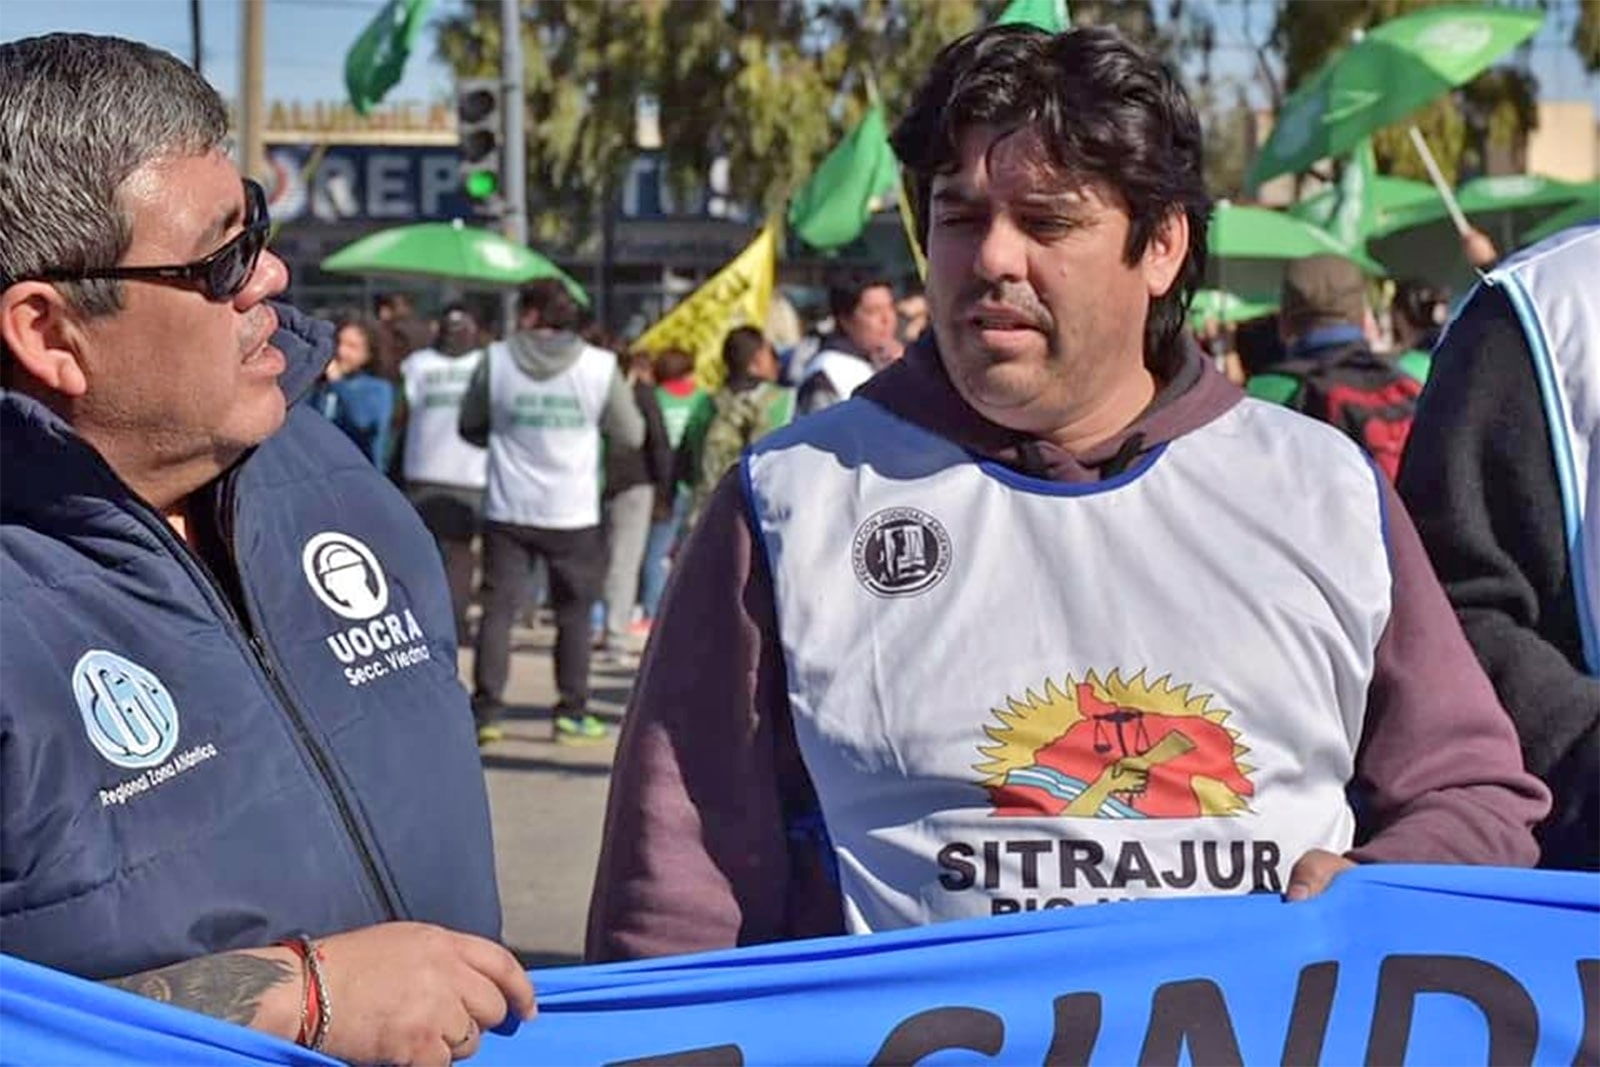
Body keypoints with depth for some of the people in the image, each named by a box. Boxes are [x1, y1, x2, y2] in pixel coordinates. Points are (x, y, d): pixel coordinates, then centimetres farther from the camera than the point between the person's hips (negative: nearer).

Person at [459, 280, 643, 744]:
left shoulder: (496, 360, -5)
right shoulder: (601, 366, -6)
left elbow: (470, 426, 6)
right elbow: (631, 435, 2)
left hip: (507, 511, 0)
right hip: (574, 514, 0)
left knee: (498, 609, 6)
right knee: (574, 614, 12)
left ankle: (487, 710, 1)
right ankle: (572, 712, 14)